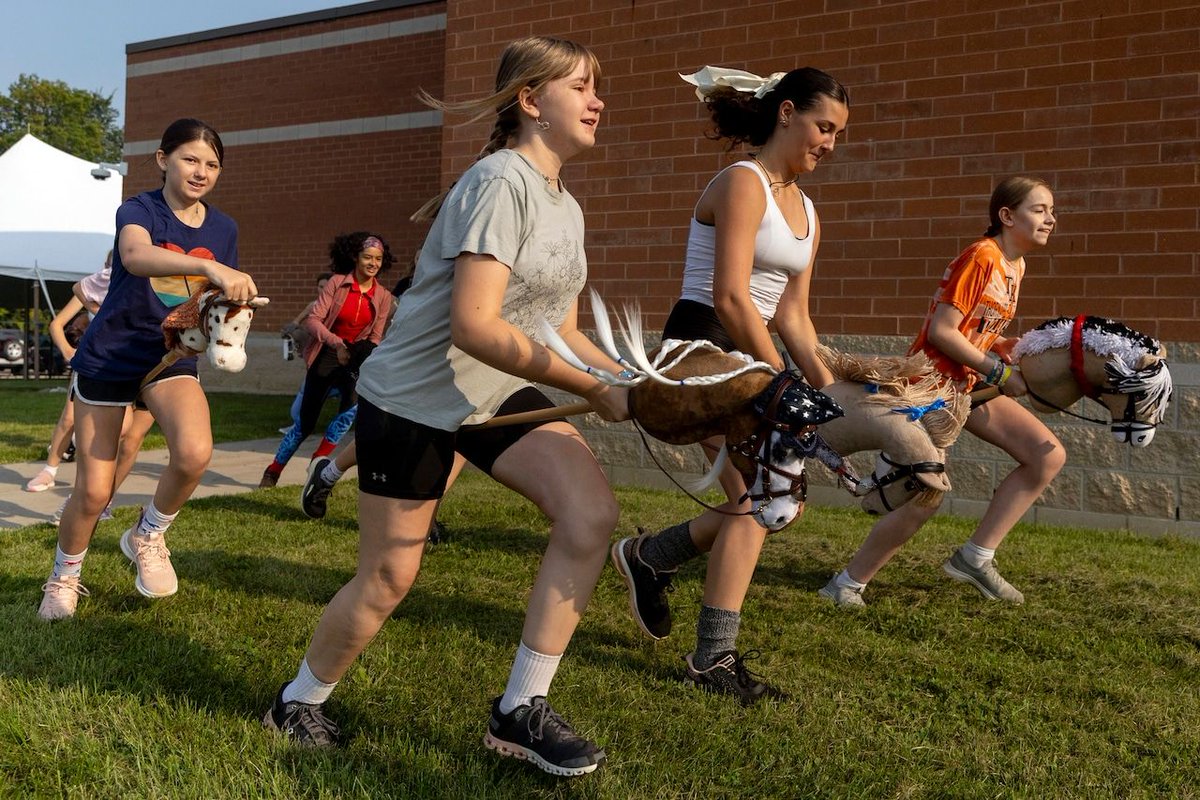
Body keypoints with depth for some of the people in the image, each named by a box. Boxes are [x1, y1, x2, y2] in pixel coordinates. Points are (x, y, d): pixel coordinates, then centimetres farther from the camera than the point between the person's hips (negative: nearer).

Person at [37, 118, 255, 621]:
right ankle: (64, 578, 33)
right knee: (92, 492, 2)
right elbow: (136, 256, -38)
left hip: (171, 358, 2)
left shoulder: (224, 229, 1)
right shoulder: (138, 210, -13)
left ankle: (147, 537, 0)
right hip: (108, 357, -2)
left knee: (195, 452, -29)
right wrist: (209, 267, -55)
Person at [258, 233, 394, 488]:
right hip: (325, 357, -1)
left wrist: (366, 357, -16)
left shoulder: (383, 297, -2)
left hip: (354, 360, 1)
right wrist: (336, 343, -31)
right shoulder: (337, 283, -10)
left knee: (354, 402, -31)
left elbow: (375, 338, 4)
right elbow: (312, 320, -16)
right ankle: (273, 470, 27)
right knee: (305, 422, 3)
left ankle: (320, 458, -10)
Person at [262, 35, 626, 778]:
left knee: (593, 510, -13)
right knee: (388, 579, 3)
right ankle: (298, 702, 31)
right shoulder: (501, 182, -21)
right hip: (412, 397, -8)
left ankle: (522, 709, -3)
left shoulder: (566, 205, 7)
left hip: (498, 394, 8)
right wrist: (595, 390, -25)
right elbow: (473, 327, -29)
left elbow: (561, 330, 10)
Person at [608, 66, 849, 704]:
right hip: (702, 346, -9)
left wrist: (826, 387, 3)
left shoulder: (805, 210, 16)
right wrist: (782, 386, -21)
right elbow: (730, 298, -21)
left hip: (746, 354, 9)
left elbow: (791, 315, 15)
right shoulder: (742, 183, -12)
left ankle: (648, 557, 24)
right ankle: (713, 659, -1)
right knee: (756, 499, -12)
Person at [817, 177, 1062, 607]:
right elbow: (941, 332, -23)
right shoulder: (981, 257, -17)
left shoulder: (1014, 265, 10)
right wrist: (1000, 372, -18)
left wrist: (1003, 346, -3)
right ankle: (848, 582, 5)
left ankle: (975, 558, 6)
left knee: (1049, 454, 1)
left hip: (970, 382, 9)